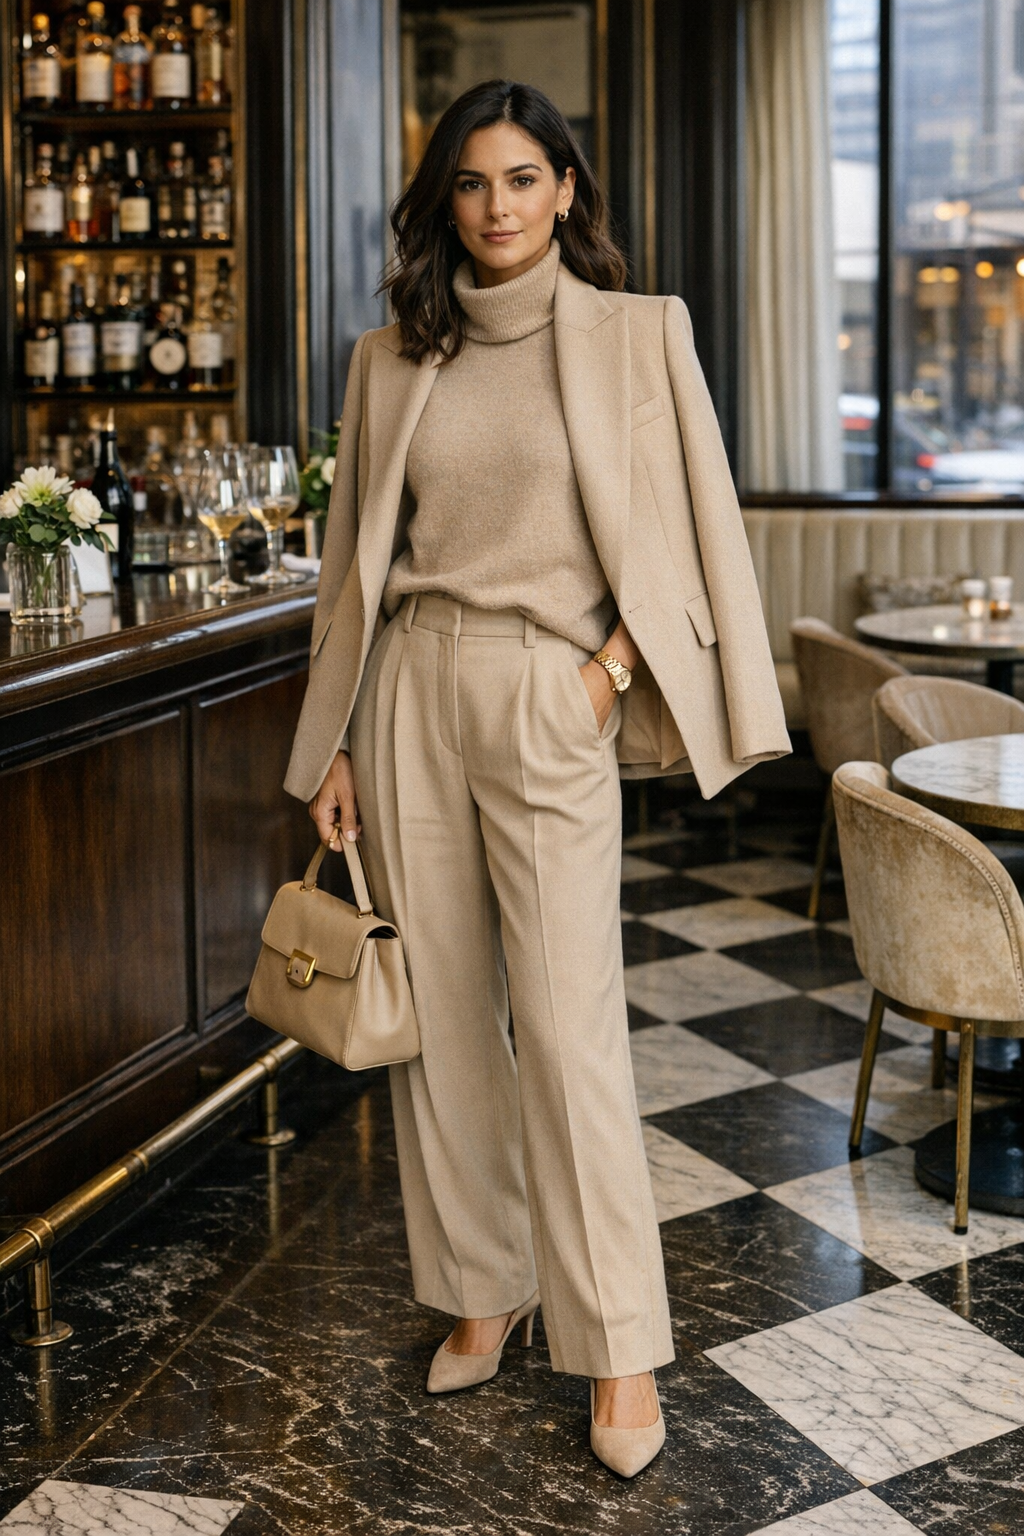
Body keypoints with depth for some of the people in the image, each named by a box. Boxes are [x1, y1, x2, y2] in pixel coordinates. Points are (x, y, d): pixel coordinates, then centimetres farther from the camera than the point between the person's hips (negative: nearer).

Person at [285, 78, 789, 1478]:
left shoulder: (634, 335, 2)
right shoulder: (390, 361, 11)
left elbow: (681, 533, 3)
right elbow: (360, 558, 13)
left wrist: (610, 667, -9)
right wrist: (334, 745, 10)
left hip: (549, 698, -4)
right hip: (412, 693, 4)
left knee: (569, 1027, -6)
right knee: (442, 1015, 8)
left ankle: (622, 1350, 5)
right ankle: (485, 1293, 24)